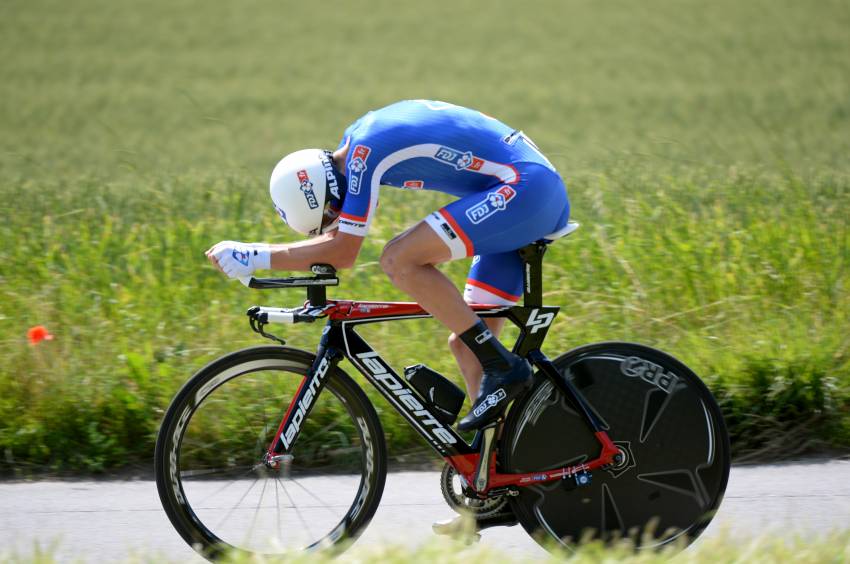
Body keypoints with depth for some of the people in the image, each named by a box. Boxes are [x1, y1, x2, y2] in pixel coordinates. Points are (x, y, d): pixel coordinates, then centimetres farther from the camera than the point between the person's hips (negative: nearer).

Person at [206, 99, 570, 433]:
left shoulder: (366, 150, -18)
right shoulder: (356, 138, 10)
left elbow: (344, 250, -16)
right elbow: (339, 236, 20)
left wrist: (254, 257, -14)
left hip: (524, 186, -10)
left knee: (399, 260, -19)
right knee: (465, 343, 8)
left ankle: (503, 369, -16)